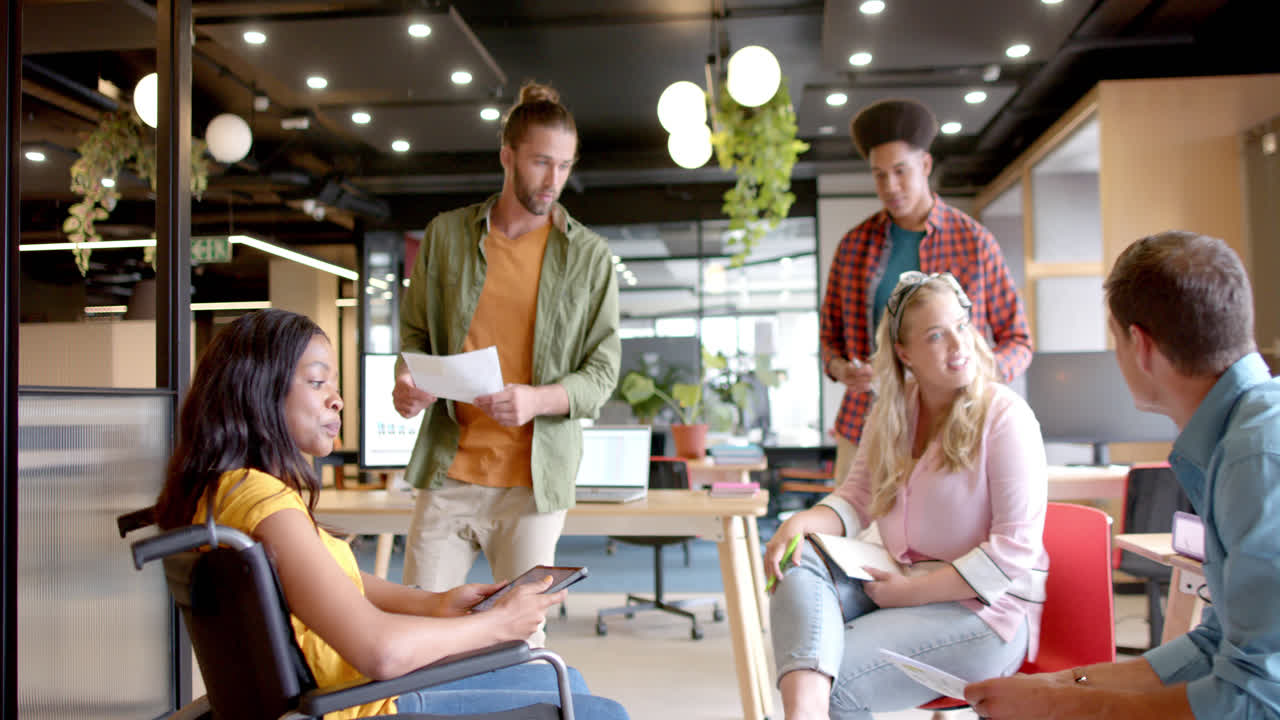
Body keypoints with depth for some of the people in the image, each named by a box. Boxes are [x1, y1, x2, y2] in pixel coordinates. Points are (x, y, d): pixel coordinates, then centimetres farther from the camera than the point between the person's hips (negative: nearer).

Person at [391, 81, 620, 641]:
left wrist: (536, 399, -17)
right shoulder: (446, 234, 7)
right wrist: (407, 379, -7)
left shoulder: (590, 256, 2)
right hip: (450, 470, 1)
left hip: (535, 479, -1)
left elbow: (602, 372, 1)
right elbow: (415, 332, 15)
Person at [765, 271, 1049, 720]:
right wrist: (804, 522, -15)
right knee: (799, 563, -23)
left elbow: (1015, 549, -16)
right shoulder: (890, 414, 8)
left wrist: (911, 591, -20)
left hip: (984, 609, -6)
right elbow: (856, 498, 8)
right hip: (902, 586, 6)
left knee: (835, 679, -26)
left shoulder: (1004, 416, -12)